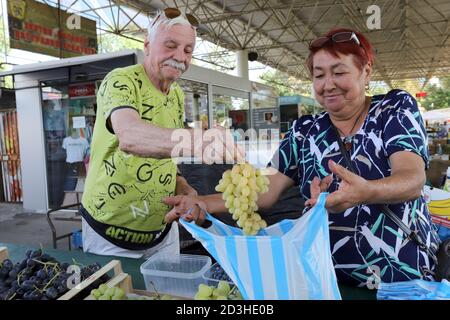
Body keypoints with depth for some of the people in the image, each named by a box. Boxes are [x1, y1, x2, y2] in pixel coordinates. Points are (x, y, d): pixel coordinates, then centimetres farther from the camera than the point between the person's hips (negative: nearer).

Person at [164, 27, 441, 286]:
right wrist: (204, 203, -24)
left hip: (405, 277, -1)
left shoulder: (396, 107, -6)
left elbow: (414, 180, -21)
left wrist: (365, 192, -44)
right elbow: (265, 191, -6)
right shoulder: (305, 131, 0)